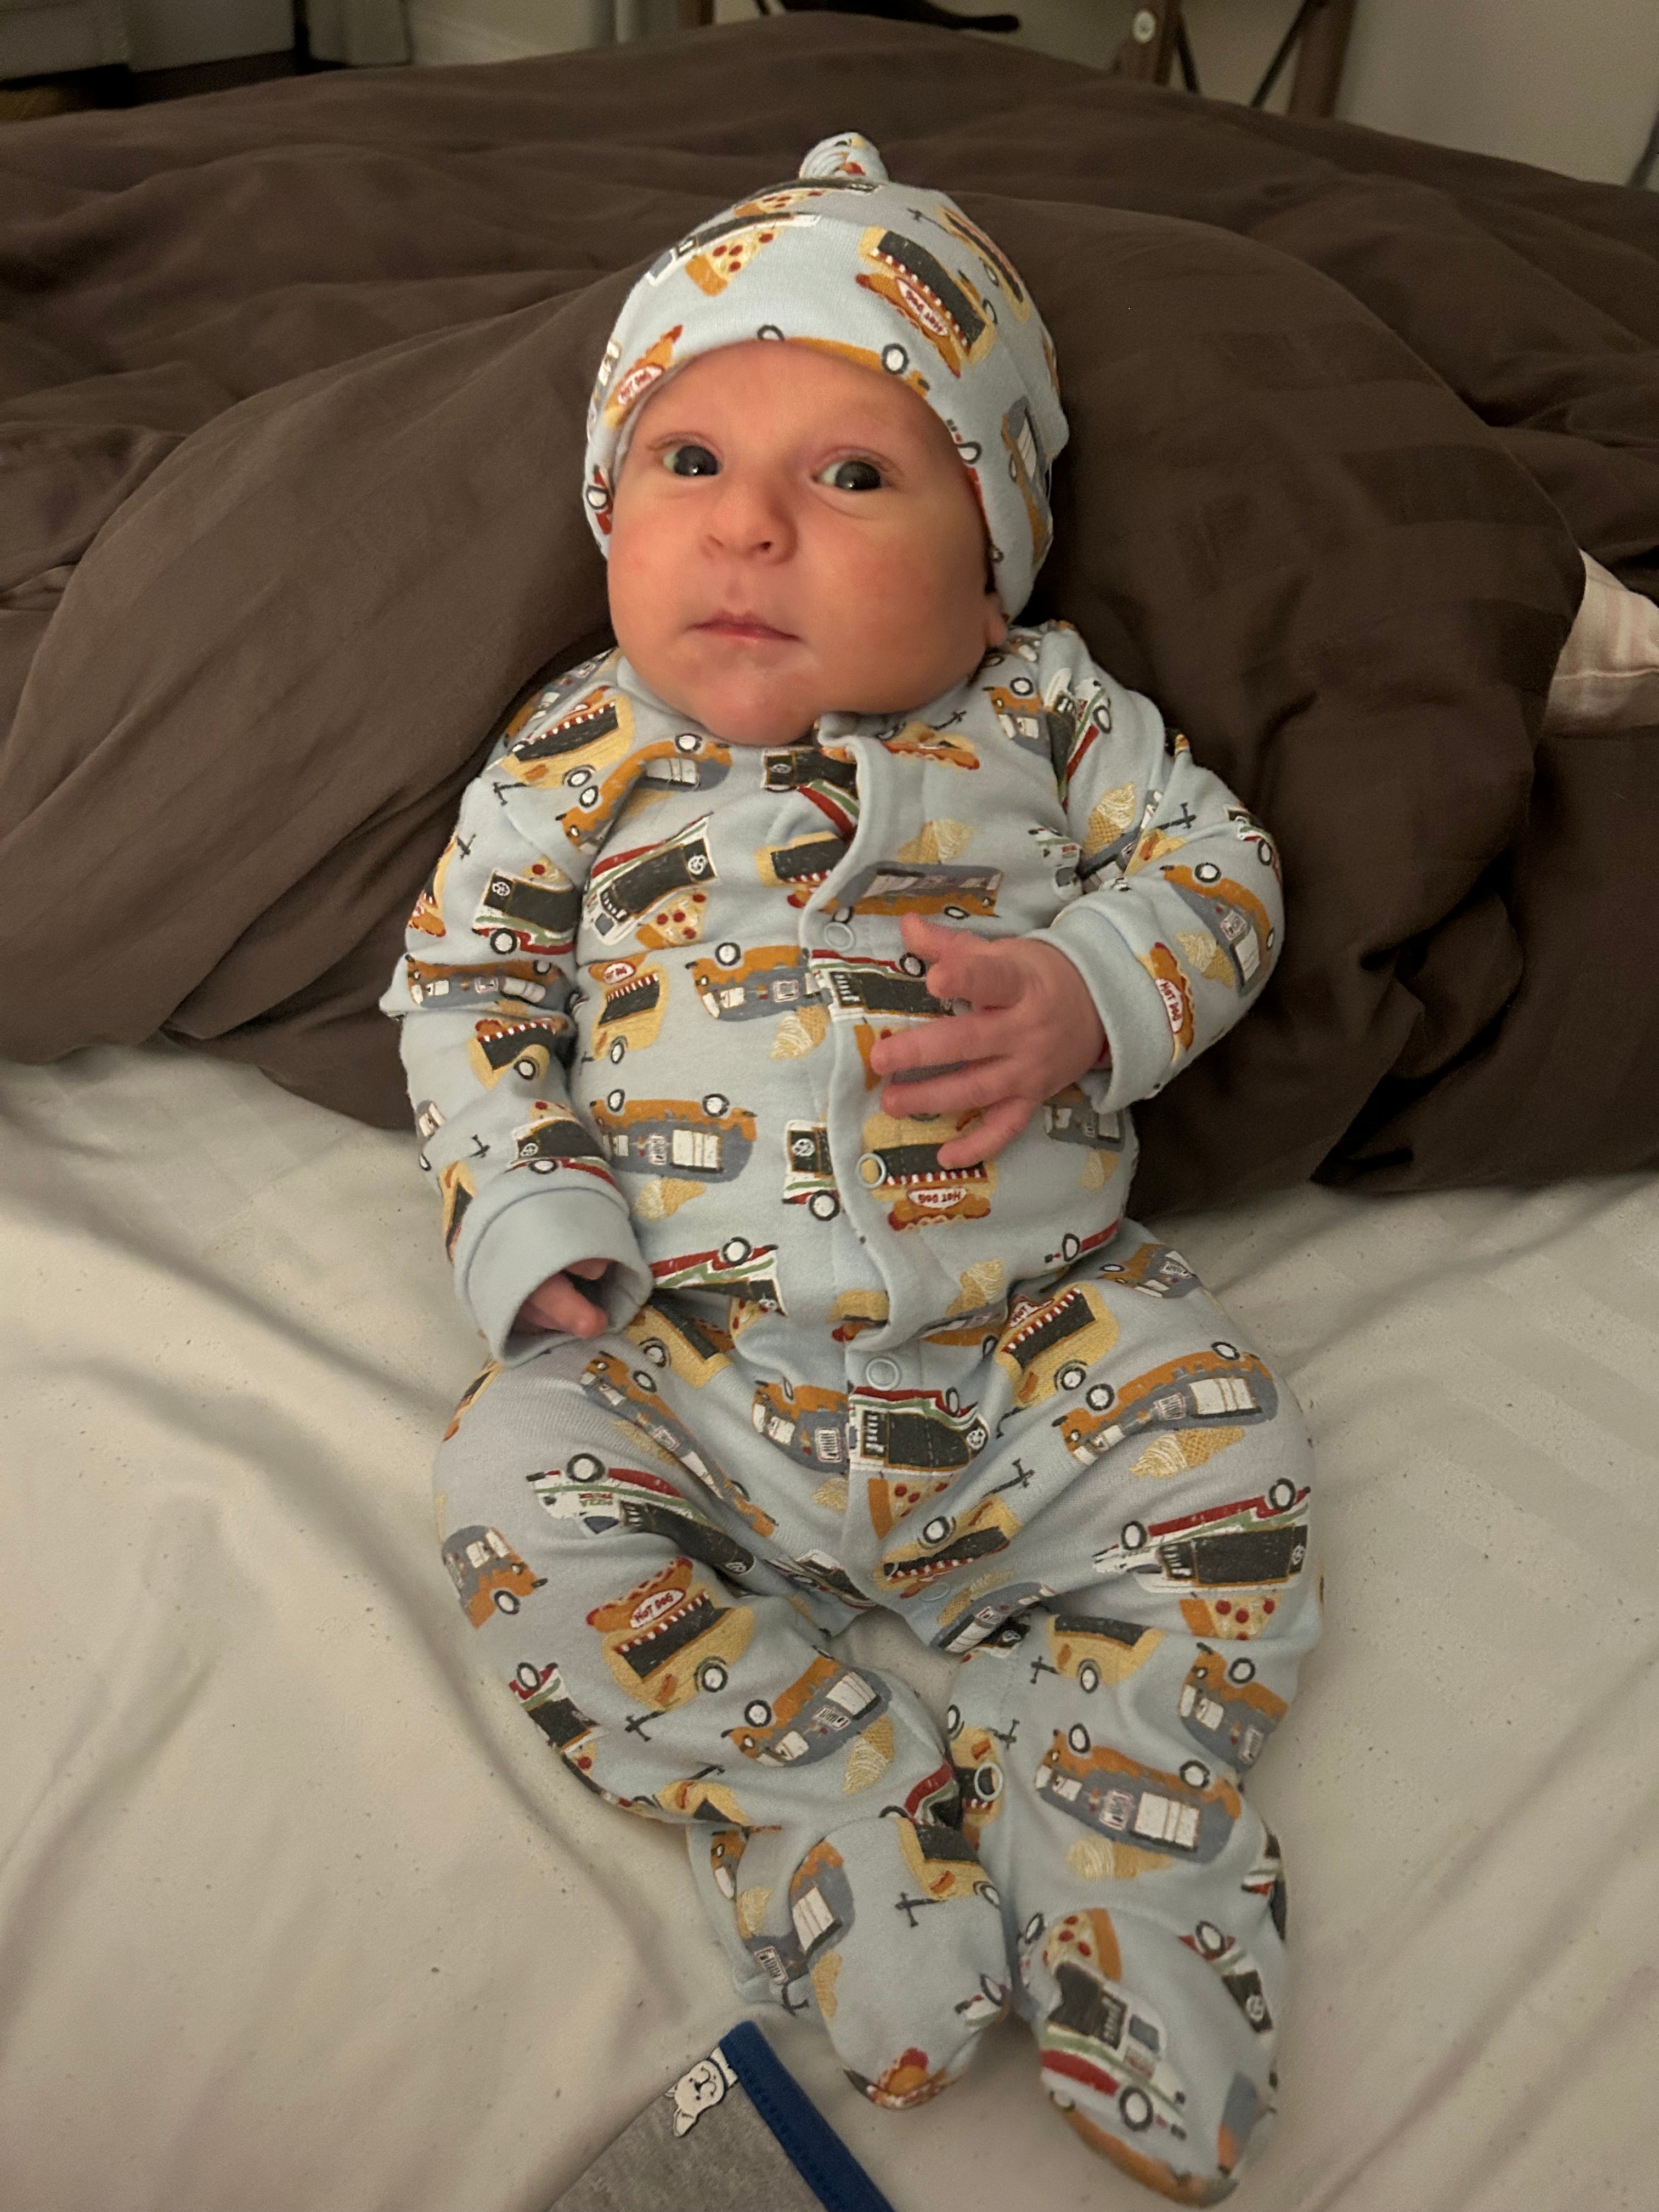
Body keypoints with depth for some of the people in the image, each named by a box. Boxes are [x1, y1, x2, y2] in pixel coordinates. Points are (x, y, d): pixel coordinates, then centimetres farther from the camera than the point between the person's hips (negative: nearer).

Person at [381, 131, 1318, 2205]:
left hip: (1041, 1329, 1)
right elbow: (461, 982, 7)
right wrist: (530, 1215, -8)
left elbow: (1216, 860, 7)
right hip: (687, 1351, 1)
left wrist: (1089, 993, -15)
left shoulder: (1045, 708, 5)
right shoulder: (578, 757, 4)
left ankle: (1095, 1833, 0)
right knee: (521, 1487, -18)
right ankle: (839, 1818, -11)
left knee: (1223, 1483, -15)